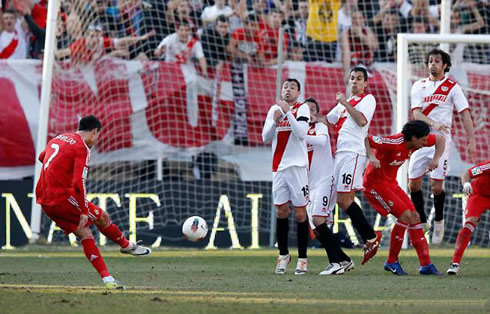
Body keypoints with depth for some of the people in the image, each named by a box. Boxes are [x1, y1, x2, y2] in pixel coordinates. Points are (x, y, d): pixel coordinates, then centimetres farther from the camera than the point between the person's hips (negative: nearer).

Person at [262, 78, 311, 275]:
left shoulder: (302, 109, -1)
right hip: (279, 167, 4)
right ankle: (283, 255, 16)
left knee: (300, 212, -3)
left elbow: (301, 133, -16)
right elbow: (266, 138, 7)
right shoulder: (274, 109, 12)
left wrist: (287, 112, -19)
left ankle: (302, 258, 2)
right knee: (281, 211, 5)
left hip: (298, 166, -4)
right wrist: (275, 120, -9)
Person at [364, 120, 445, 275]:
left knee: (414, 217, 2)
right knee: (405, 215, -18)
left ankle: (426, 264, 6)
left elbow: (440, 139, 10)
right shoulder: (394, 143, -29)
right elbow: (365, 139, -29)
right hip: (375, 184, -9)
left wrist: (436, 159, -4)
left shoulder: (416, 141, -6)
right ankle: (392, 262, -3)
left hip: (391, 183, 9)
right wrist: (371, 157, -43)